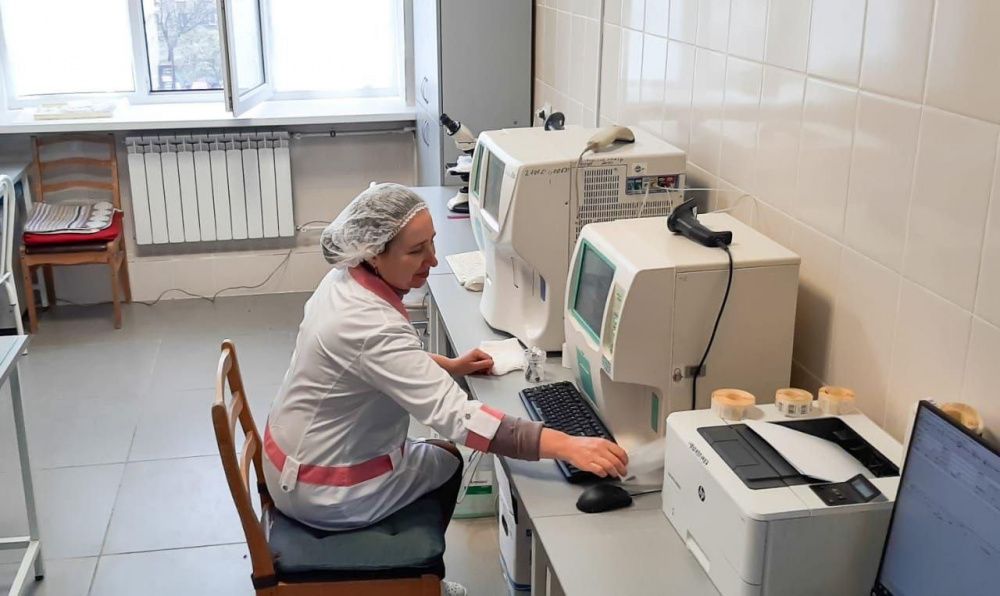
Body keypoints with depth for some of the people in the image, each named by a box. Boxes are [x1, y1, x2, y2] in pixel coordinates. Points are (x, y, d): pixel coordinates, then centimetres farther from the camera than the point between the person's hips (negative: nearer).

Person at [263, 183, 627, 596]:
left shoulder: (345, 279, -7)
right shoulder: (370, 325, -36)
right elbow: (456, 418, -42)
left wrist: (448, 366, 2)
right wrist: (568, 447, -46)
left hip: (299, 456, 8)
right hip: (322, 492, -8)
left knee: (435, 455, 27)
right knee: (446, 465, 16)